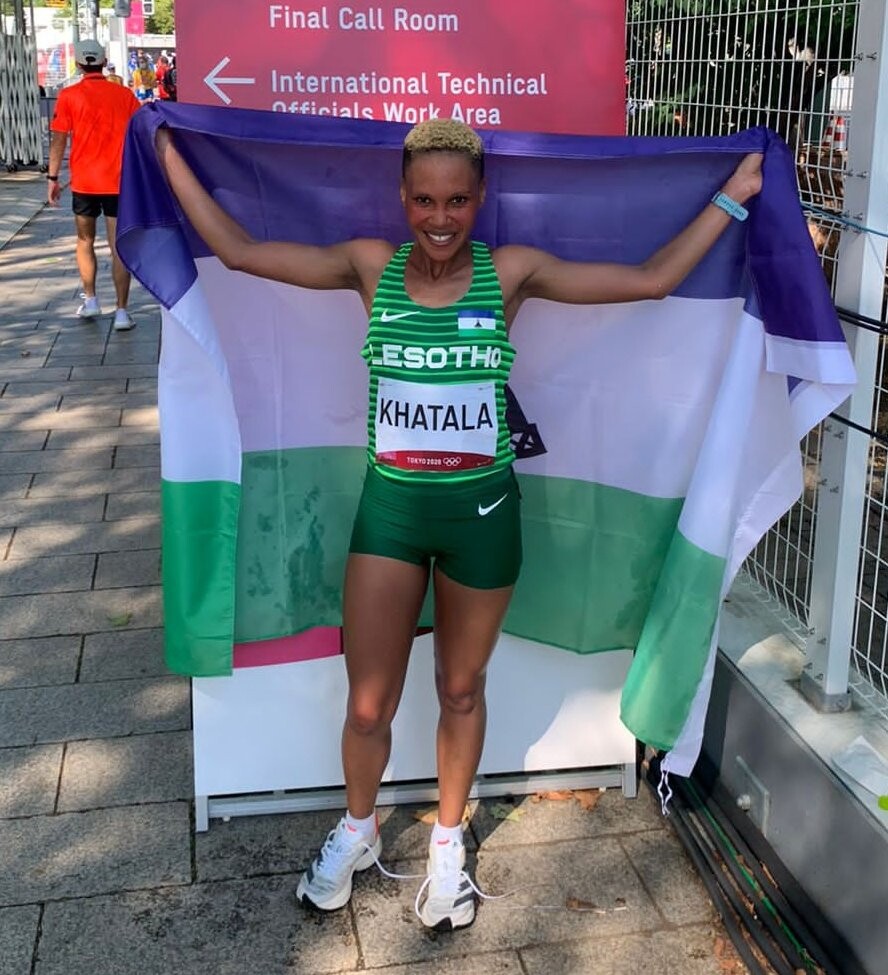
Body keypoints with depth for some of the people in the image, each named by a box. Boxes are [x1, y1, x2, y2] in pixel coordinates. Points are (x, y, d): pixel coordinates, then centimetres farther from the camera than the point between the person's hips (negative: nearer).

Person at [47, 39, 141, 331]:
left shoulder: (69, 96, -3)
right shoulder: (124, 95, 0)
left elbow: (58, 140, -3)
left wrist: (52, 178, 4)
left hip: (84, 183, 0)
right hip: (119, 182, 0)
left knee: (85, 242, 20)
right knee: (119, 247, 0)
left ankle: (90, 300, 20)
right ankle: (121, 312, -3)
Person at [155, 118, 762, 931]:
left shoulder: (510, 272, -6)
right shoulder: (371, 265, -4)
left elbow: (653, 279, -5)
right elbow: (237, 249, -3)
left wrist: (732, 195, -2)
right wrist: (172, 159, 0)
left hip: (482, 509, 0)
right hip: (389, 506, 1)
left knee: (461, 690, 17)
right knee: (368, 703, 9)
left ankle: (448, 842, 41)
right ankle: (357, 831, 39)